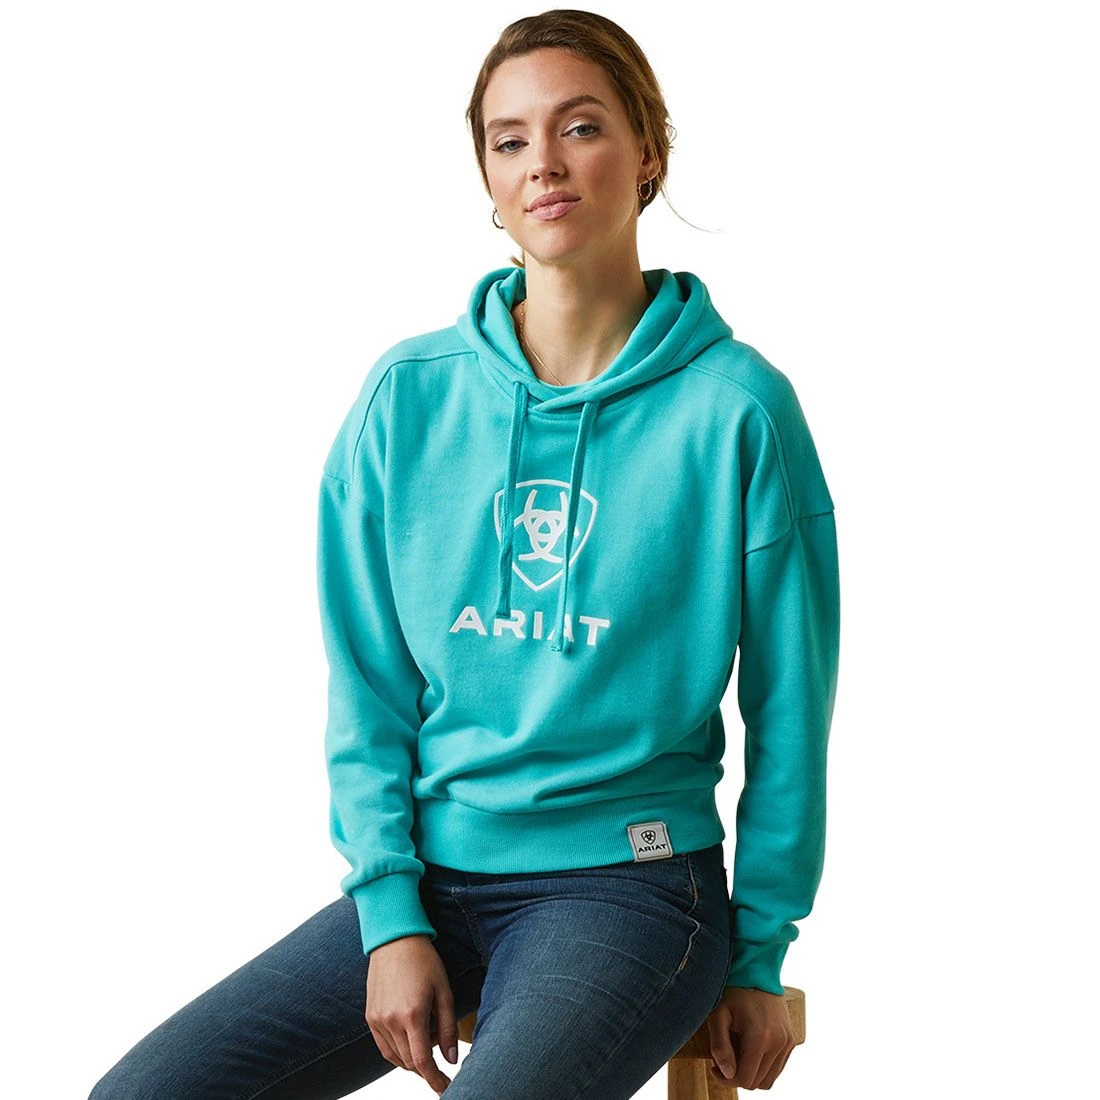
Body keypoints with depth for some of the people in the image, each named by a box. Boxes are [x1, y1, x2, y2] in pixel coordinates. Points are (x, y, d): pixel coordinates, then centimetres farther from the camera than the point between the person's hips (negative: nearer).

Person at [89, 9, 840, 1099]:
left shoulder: (737, 407, -5)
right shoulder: (409, 397, 3)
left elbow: (788, 711, 0)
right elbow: (367, 692, 5)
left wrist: (759, 960, 2)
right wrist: (390, 914, -4)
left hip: (625, 886, -3)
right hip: (422, 876, 4)